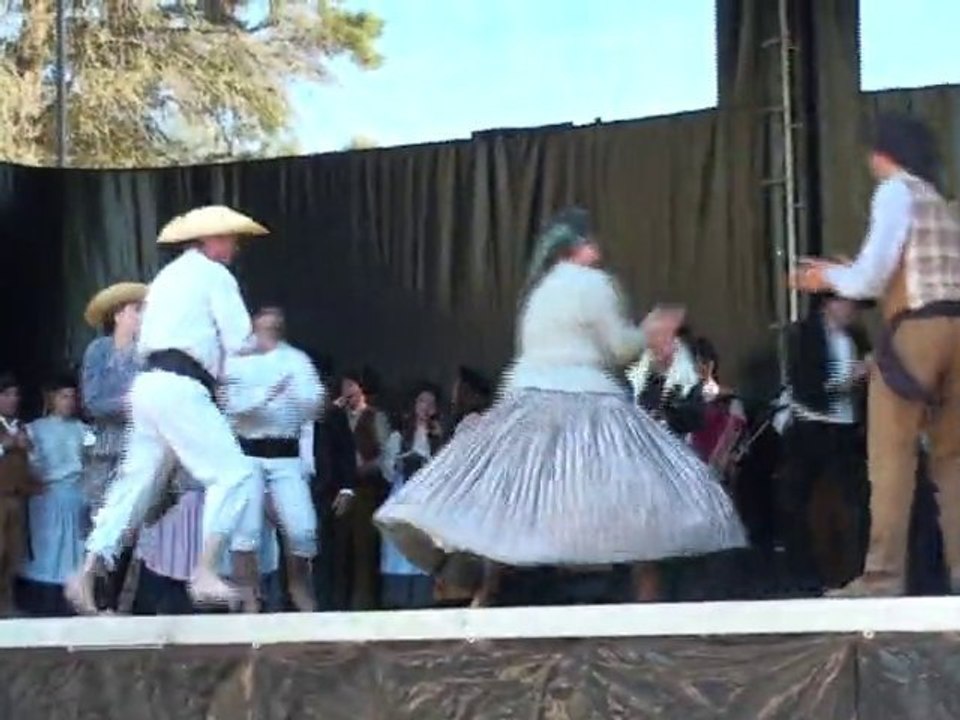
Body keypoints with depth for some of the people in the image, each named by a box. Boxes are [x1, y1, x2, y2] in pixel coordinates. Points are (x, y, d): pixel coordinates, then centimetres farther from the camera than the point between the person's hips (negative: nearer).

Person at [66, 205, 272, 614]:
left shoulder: (168, 277, 25)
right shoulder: (214, 274, -1)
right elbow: (241, 342, -8)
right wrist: (253, 343, 15)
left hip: (150, 384, 9)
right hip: (179, 390, -9)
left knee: (137, 482, 11)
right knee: (233, 473, -10)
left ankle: (86, 576, 8)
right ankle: (205, 575, -19)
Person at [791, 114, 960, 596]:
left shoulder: (895, 191, -1)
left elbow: (871, 276, -8)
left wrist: (829, 278, 10)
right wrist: (839, 273, 25)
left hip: (915, 330, -8)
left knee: (891, 457, -7)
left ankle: (883, 576, -11)